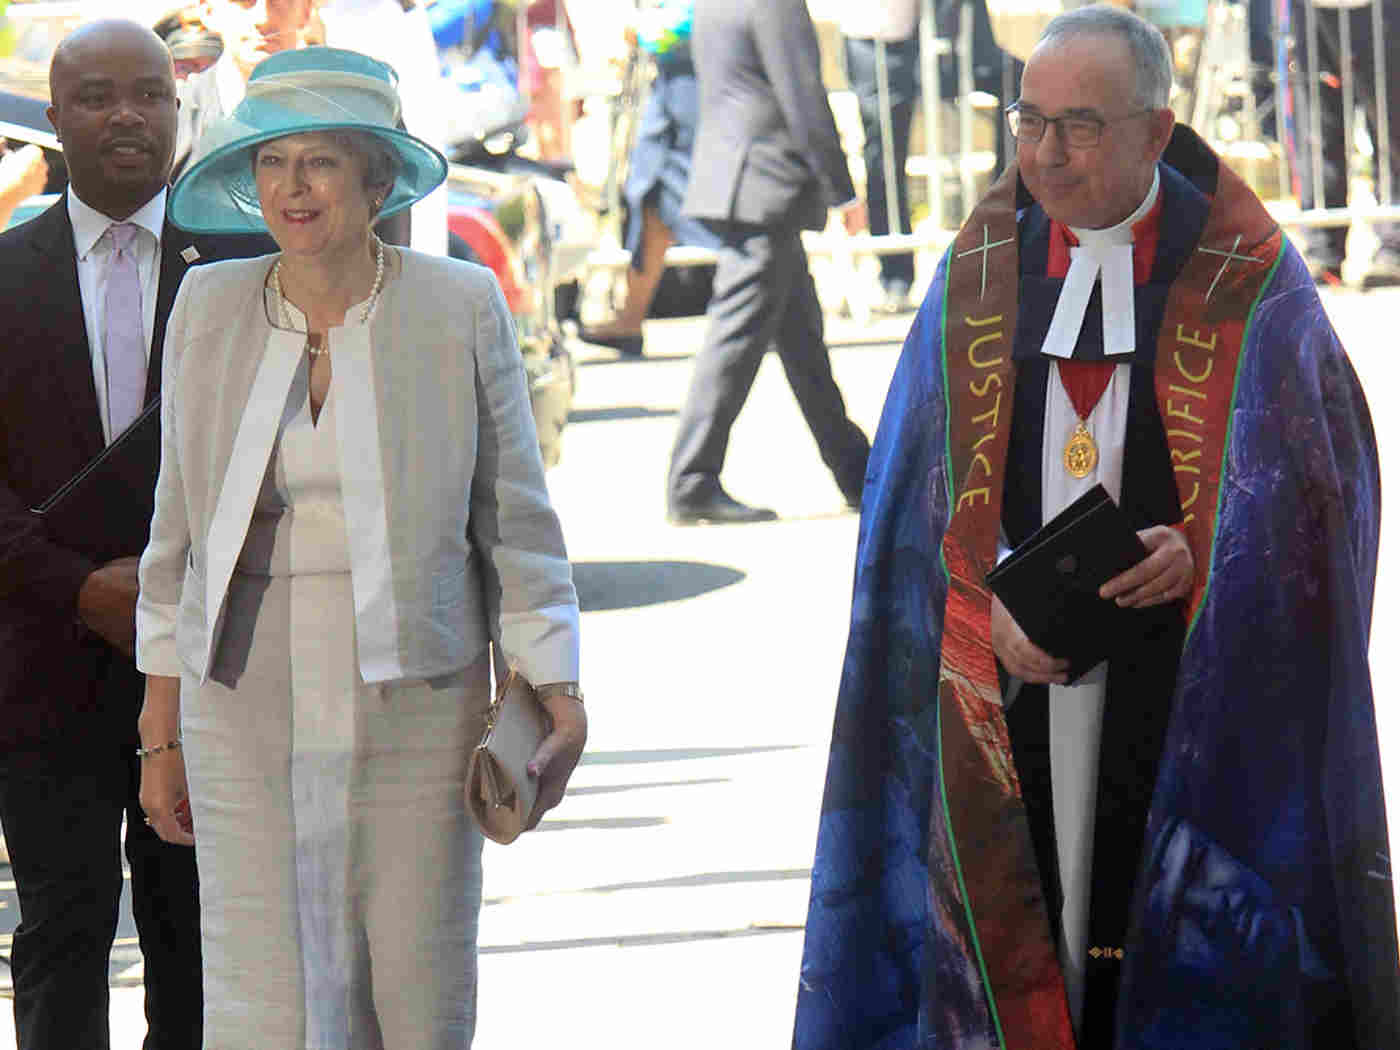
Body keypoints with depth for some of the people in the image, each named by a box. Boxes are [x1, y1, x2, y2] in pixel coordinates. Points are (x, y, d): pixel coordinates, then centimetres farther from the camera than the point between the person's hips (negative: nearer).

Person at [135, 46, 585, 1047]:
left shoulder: (460, 308, -2)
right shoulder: (210, 310, 3)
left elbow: (514, 516, 3)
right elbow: (183, 527, 9)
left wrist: (557, 697, -4)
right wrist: (162, 733, 9)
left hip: (413, 699, -1)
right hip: (246, 703, 1)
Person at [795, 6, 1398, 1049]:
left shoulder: (1244, 277, -1)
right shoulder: (984, 268, 7)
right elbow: (926, 475, 7)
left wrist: (1202, 554, -18)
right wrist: (990, 602, -10)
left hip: (1191, 666, -2)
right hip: (1020, 654, 2)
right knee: (1030, 901, -1)